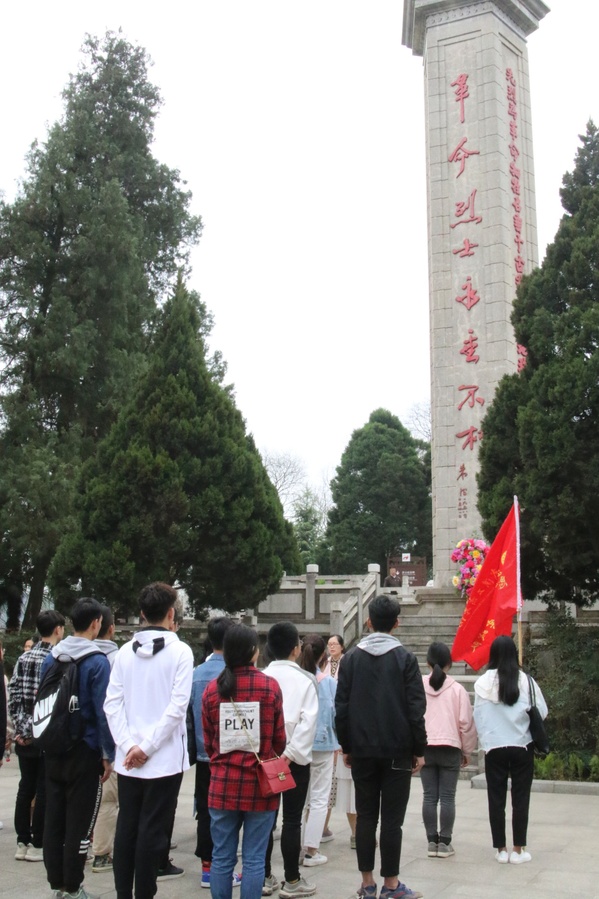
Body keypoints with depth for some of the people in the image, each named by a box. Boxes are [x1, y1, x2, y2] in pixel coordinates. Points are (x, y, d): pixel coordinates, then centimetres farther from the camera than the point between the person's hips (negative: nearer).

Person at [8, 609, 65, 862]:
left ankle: (22, 842, 19)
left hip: (24, 736, 6)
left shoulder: (24, 658, 6)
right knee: (44, 791, 3)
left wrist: (20, 727, 5)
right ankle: (37, 845, 9)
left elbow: (13, 696, 4)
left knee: (25, 788, 13)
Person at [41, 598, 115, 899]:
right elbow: (102, 711, -16)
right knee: (79, 823, 3)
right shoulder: (97, 661, -14)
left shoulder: (51, 658, 4)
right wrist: (108, 755, -10)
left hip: (54, 751, 6)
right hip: (85, 752, -6)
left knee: (53, 819, 12)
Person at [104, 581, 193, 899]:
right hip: (165, 758, -4)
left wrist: (128, 745, -7)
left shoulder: (125, 652, 3)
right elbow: (177, 706, -16)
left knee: (126, 828, 12)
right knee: (152, 831, 2)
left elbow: (111, 703, -3)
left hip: (128, 758, 4)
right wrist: (147, 746, -13)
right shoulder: (180, 651, -8)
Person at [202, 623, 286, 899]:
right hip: (261, 785, -2)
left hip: (222, 784, 2)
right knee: (254, 859, 5)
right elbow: (279, 738, -1)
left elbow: (208, 741, 5)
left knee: (222, 857, 10)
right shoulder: (270, 687, -7)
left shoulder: (212, 689, -1)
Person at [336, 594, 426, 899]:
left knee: (365, 816, 9)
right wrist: (419, 750, -1)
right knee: (392, 819, 3)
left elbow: (342, 706, 3)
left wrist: (346, 746, 10)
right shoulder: (405, 658, -6)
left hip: (362, 750, 3)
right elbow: (416, 708, -8)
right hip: (397, 750, -2)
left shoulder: (351, 658, 2)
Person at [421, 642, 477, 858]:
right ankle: (445, 843, 6)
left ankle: (432, 842, 11)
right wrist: (467, 751, 10)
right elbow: (466, 722, -2)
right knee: (447, 797, 4)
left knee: (429, 796, 7)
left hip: (424, 747, 1)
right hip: (450, 748, -1)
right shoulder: (457, 689, -5)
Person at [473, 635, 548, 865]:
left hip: (494, 747, 0)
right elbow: (542, 712, -6)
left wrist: (485, 741, 9)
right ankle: (518, 850, 12)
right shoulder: (525, 680, -10)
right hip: (522, 746, 0)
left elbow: (479, 717, -4)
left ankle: (501, 849, 15)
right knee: (521, 798, 9)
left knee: (496, 798, 10)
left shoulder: (483, 682, -9)